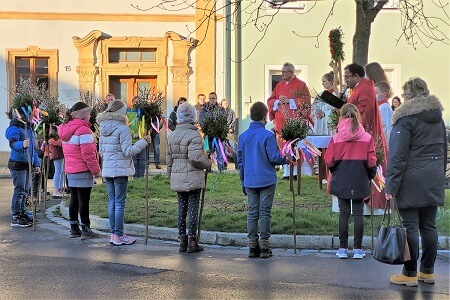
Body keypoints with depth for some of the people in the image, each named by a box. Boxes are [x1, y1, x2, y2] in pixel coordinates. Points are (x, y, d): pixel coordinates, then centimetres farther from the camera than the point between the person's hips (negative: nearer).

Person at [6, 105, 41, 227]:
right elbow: (13, 143, -31)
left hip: (27, 164, 9)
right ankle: (15, 218, -3)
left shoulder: (29, 128, 14)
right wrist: (22, 144, -52)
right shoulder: (14, 128, -14)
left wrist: (36, 163, 19)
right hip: (17, 163, -9)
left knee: (26, 190, 14)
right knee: (19, 190, -7)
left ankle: (22, 214, 25)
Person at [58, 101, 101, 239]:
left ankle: (74, 228, 18)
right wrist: (96, 170, -11)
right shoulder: (83, 130, -16)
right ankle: (85, 229, 2)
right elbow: (88, 154, -20)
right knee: (84, 200, -3)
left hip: (70, 171, 8)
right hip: (83, 172, -8)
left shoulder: (66, 130, 12)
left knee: (74, 199, 13)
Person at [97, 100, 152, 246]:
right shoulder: (122, 128, -12)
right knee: (119, 203, -3)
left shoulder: (103, 129, 11)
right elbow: (128, 151, -14)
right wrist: (144, 141, -10)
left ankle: (114, 234, 15)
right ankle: (119, 235, 0)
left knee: (111, 202, 11)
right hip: (120, 170, -7)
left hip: (107, 170, 7)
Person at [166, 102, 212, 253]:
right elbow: (195, 158, -20)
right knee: (193, 208, 0)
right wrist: (208, 164, -3)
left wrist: (171, 175, 23)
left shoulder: (172, 135, 8)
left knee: (181, 208, 12)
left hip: (177, 177, 6)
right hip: (193, 178, -6)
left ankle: (182, 240, 17)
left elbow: (169, 158, 13)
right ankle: (192, 242, 4)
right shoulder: (194, 135, -14)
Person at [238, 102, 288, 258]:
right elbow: (274, 158, -14)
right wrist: (287, 159, 6)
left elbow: (240, 161, 11)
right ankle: (264, 246, 5)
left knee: (252, 212, 9)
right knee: (265, 213, 2)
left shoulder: (243, 136, 7)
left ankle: (252, 246, 11)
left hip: (250, 182, 4)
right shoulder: (268, 135, -11)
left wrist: (243, 182, 19)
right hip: (267, 181, -4)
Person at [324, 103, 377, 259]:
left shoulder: (336, 137, -7)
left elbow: (329, 161, -4)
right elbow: (371, 162, -3)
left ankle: (343, 248, 9)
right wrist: (370, 176, 15)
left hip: (341, 181, 0)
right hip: (360, 181, 0)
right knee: (358, 213, 6)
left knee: (344, 213, 6)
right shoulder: (367, 137, -4)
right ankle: (358, 248, 8)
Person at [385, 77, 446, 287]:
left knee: (410, 226, -2)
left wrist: (391, 185, -14)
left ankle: (410, 273, 2)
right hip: (434, 181, 7)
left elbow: (397, 155, -14)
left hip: (411, 181, -7)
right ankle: (428, 271, 17)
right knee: (429, 226, 11)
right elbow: (443, 150, 20)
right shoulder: (438, 117, 13)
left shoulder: (406, 118, -10)